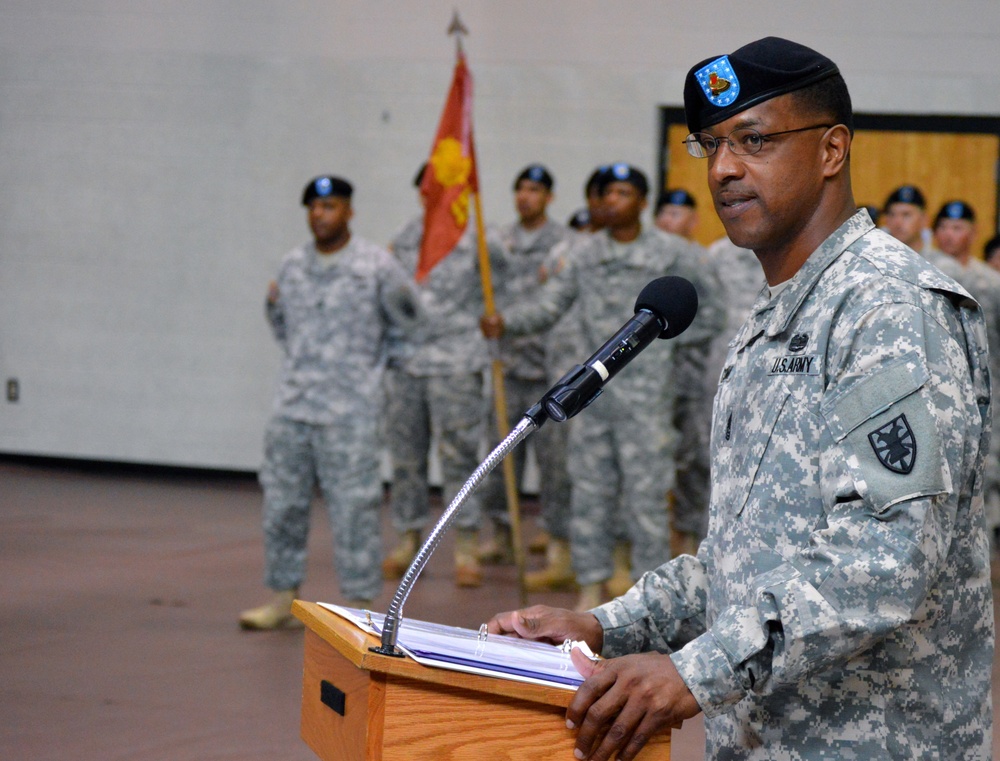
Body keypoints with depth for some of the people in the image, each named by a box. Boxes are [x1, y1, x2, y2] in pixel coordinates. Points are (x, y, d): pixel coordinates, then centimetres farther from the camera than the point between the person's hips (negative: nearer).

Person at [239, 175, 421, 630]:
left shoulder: (376, 264, -4)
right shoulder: (292, 266, 12)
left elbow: (408, 320, -3)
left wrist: (399, 295, -22)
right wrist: (275, 307, 2)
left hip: (349, 410, -5)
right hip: (293, 404, 5)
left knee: (353, 507, -3)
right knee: (281, 503, 9)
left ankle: (359, 603, 6)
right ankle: (283, 598, 21)